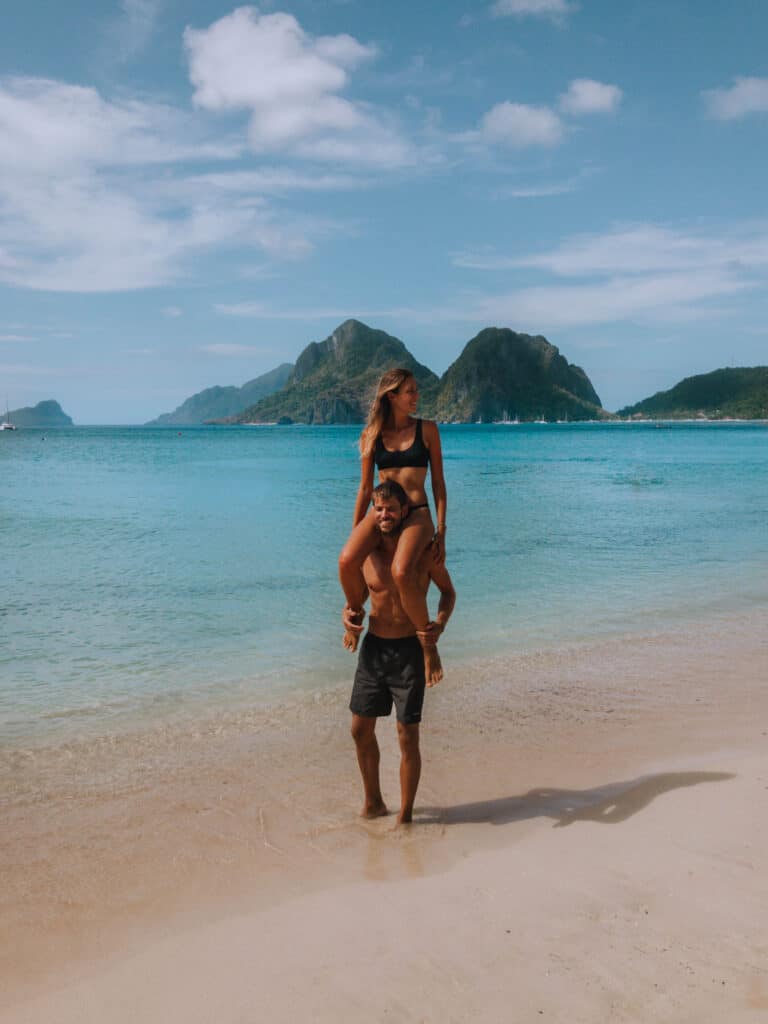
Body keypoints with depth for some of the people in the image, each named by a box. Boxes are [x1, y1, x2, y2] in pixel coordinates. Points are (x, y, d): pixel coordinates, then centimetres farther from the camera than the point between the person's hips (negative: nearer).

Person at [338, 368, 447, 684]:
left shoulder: (427, 429, 4)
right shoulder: (372, 434, 8)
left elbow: (438, 483, 4)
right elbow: (365, 488, 13)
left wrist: (441, 532, -3)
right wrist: (354, 532, 14)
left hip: (417, 513, -2)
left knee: (401, 573, -33)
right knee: (347, 560, -30)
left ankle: (428, 642, -12)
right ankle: (356, 616, 1)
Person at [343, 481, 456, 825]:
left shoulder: (425, 551, -10)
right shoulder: (367, 551, -1)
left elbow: (448, 591, 3)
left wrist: (440, 624, -16)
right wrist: (347, 611, -7)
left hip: (410, 650, -4)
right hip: (373, 646, 4)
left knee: (408, 736, -1)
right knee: (361, 729, 12)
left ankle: (405, 816, 15)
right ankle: (373, 803, 31)